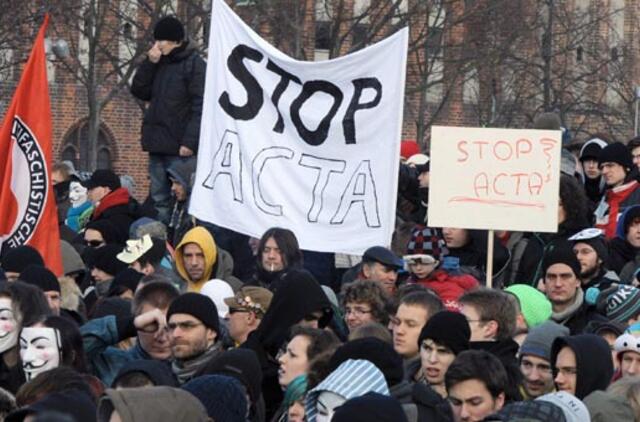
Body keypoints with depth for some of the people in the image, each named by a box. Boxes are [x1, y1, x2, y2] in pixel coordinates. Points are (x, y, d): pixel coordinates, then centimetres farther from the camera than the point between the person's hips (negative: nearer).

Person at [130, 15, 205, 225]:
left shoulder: (194, 64, -6)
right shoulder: (159, 64, 16)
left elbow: (199, 106, -11)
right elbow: (139, 90, 14)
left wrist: (189, 142, -19)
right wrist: (149, 63, 1)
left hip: (180, 147, -7)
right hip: (157, 144, 7)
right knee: (159, 199, 8)